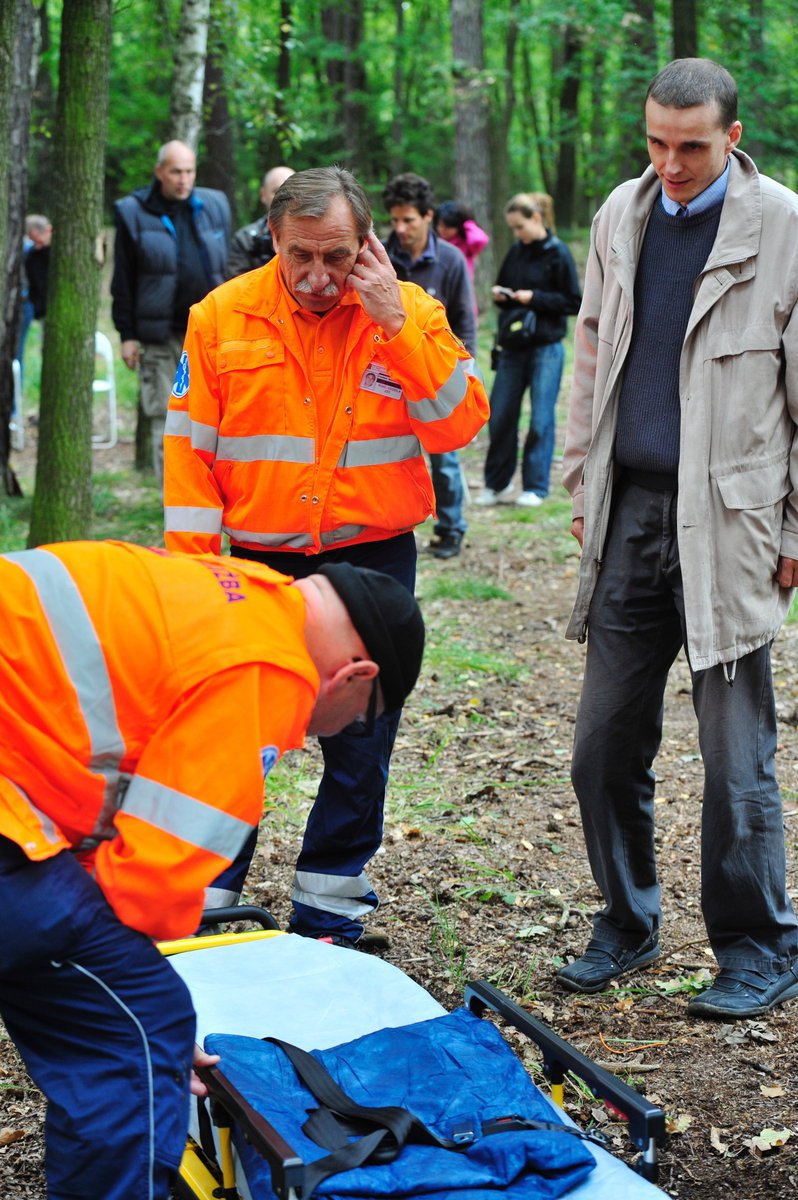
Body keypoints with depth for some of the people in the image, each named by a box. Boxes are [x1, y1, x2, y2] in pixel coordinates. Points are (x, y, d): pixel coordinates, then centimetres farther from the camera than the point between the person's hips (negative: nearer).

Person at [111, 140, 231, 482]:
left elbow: (228, 269, 13)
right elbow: (123, 281, 2)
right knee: (165, 421, 1)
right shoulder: (134, 213, 2)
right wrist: (127, 335, -3)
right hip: (161, 338, -2)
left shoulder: (214, 207, 10)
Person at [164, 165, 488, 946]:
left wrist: (394, 325, -20)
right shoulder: (223, 317, -2)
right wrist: (193, 561, -5)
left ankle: (328, 913, 22)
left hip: (372, 560, 0)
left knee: (360, 745, 8)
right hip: (258, 562, 0)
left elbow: (459, 424, -13)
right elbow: (190, 446, 0)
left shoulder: (410, 313, -3)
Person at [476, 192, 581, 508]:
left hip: (545, 348, -5)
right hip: (512, 346, 6)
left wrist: (535, 298, -16)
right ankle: (497, 484, 18)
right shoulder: (515, 252, 10)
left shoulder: (558, 254, -6)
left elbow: (573, 302, -8)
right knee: (500, 416, 6)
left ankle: (535, 487, 9)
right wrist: (500, 296, -1)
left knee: (540, 420, 0)